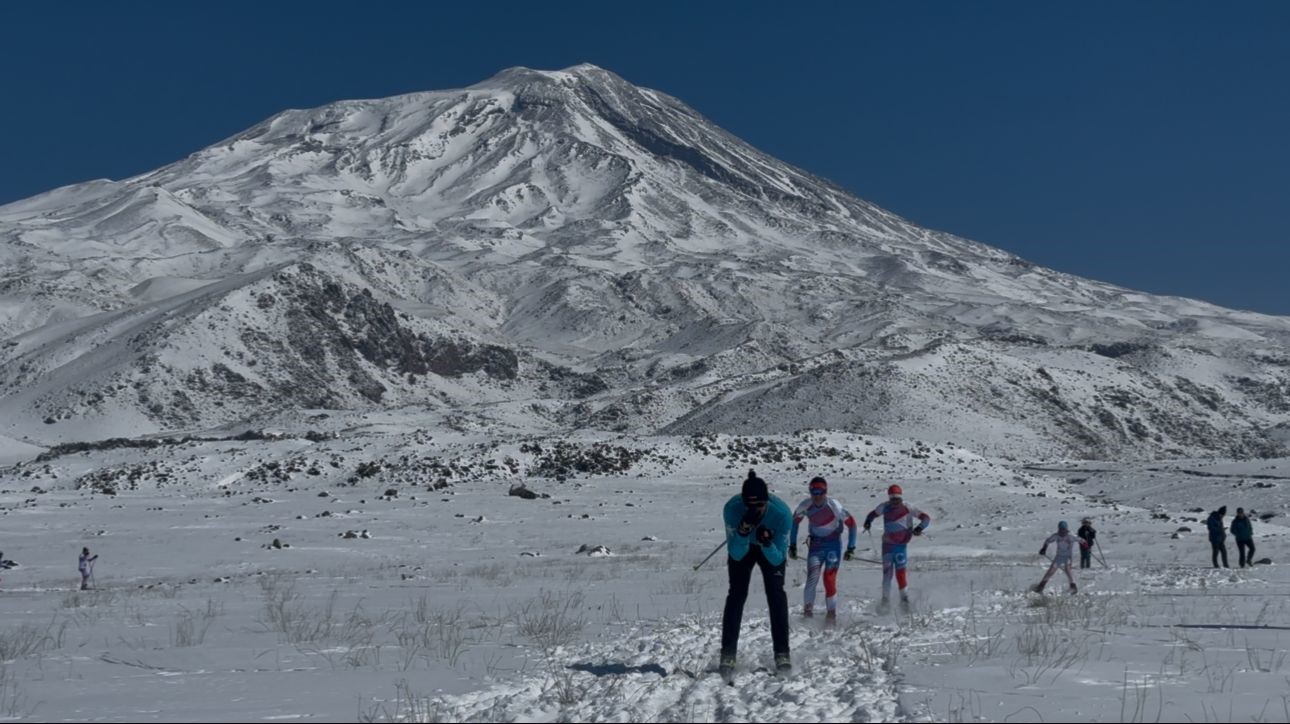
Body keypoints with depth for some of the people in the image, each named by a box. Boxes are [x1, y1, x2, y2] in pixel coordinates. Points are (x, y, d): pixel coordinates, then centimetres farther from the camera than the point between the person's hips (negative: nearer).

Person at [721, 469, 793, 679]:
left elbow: (778, 559, -29)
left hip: (771, 549, 0)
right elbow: (736, 554, -32)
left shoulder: (781, 512, -37)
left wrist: (767, 543, -49)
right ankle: (728, 655, -10)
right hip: (742, 548, 0)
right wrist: (743, 530, -49)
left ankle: (782, 653, -10)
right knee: (737, 593, -12)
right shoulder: (732, 508, -36)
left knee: (776, 592, -15)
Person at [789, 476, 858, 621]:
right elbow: (794, 522, 4)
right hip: (815, 544, 2)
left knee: (830, 577, -9)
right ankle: (808, 608, 1)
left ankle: (831, 612, 4)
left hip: (833, 543, -2)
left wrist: (851, 548, -12)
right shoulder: (805, 506, -14)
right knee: (812, 577, -13)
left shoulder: (834, 506, -22)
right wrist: (792, 546, 4)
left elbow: (851, 523, -13)